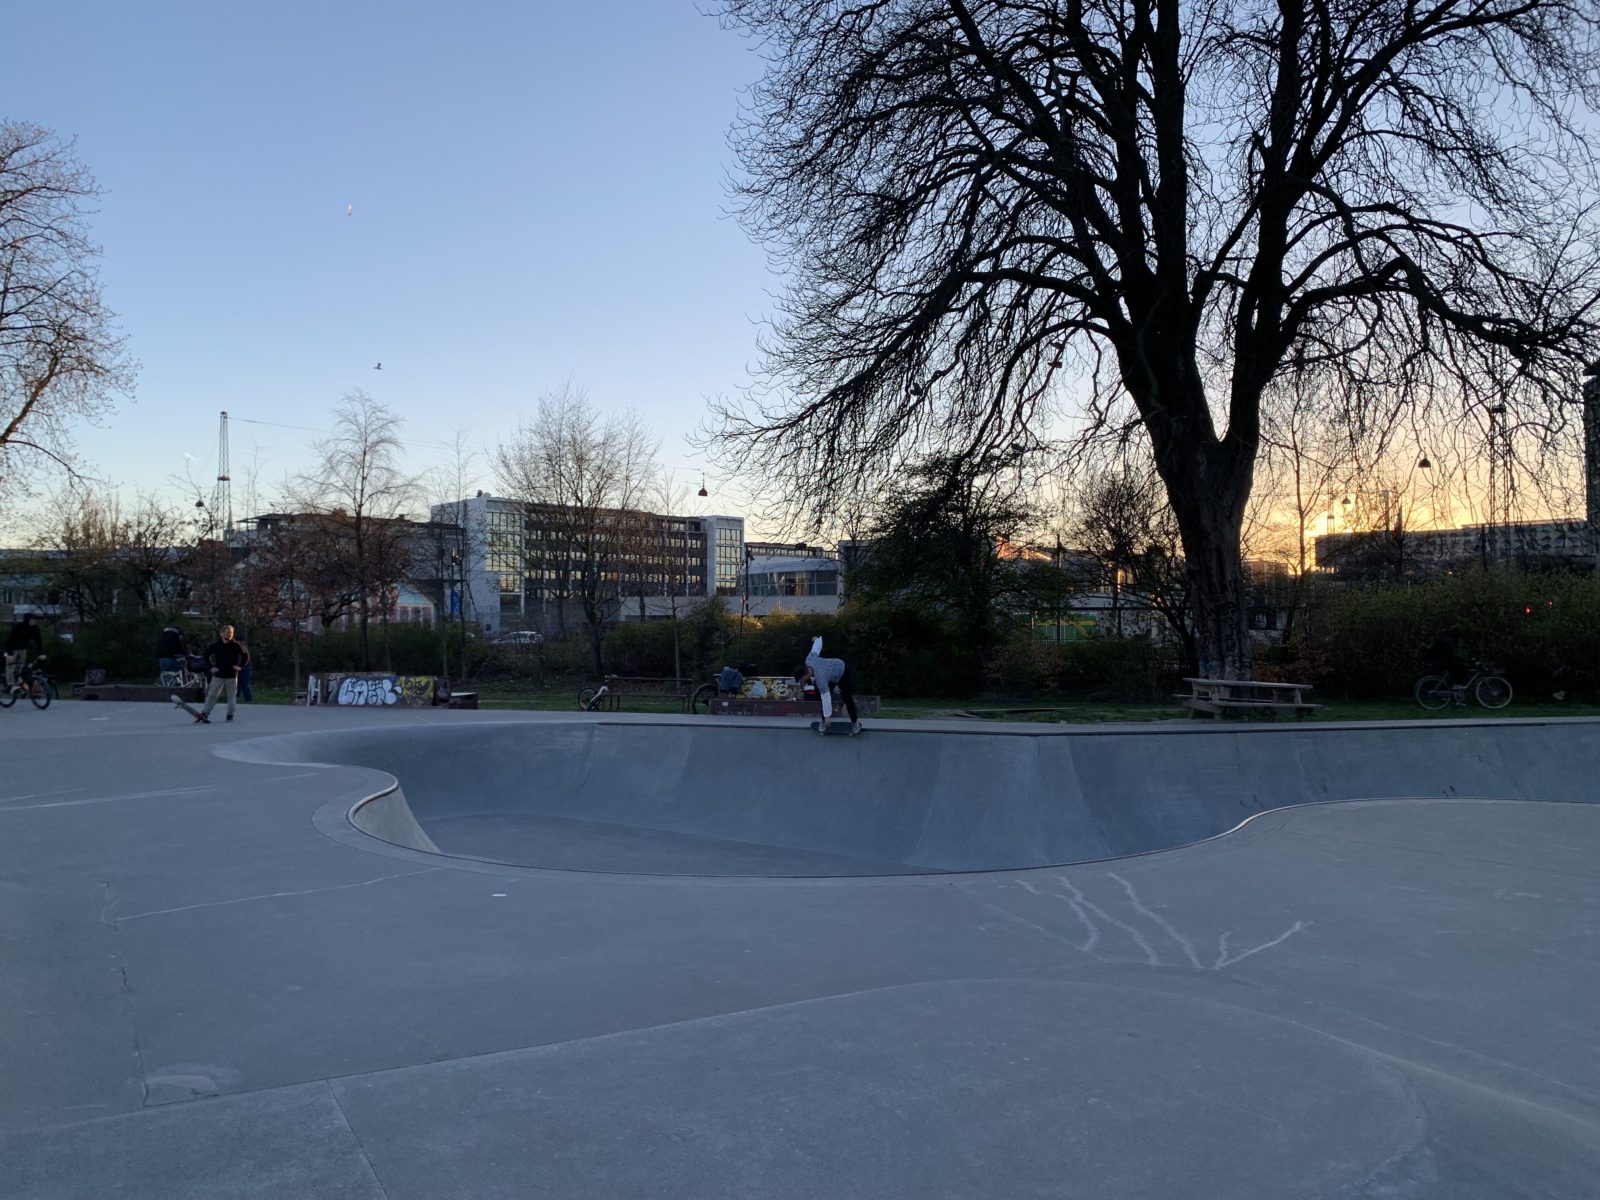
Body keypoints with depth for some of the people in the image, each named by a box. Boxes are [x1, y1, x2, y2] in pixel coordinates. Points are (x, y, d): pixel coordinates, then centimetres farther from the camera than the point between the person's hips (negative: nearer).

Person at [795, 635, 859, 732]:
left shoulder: (820, 679, -44)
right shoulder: (809, 659, -28)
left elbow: (826, 699, -38)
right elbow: (817, 647, -9)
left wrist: (828, 717, -31)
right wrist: (817, 639, 16)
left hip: (843, 671, -8)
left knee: (847, 698, -2)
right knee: (822, 696, -1)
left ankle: (855, 722, 17)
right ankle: (824, 722, 10)